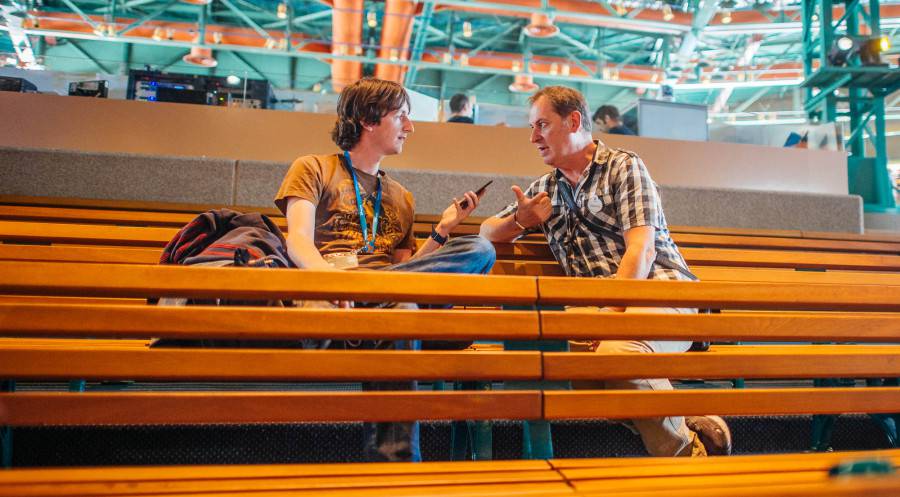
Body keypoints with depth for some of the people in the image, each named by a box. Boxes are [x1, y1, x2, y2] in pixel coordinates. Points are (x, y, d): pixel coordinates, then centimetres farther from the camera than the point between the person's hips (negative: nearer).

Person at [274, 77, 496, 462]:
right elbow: (299, 242, -4)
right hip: (326, 281, -5)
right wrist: (329, 274, -27)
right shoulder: (314, 169, 16)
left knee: (479, 250, -23)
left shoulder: (402, 198, 32)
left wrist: (441, 231, 9)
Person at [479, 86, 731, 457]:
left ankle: (685, 452, -15)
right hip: (595, 303, 5)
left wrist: (610, 314, -21)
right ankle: (694, 425, -16)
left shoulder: (623, 167, 6)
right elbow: (486, 231, 29)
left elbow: (642, 249, -7)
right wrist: (521, 221, 5)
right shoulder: (545, 188, 24)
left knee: (615, 352, -38)